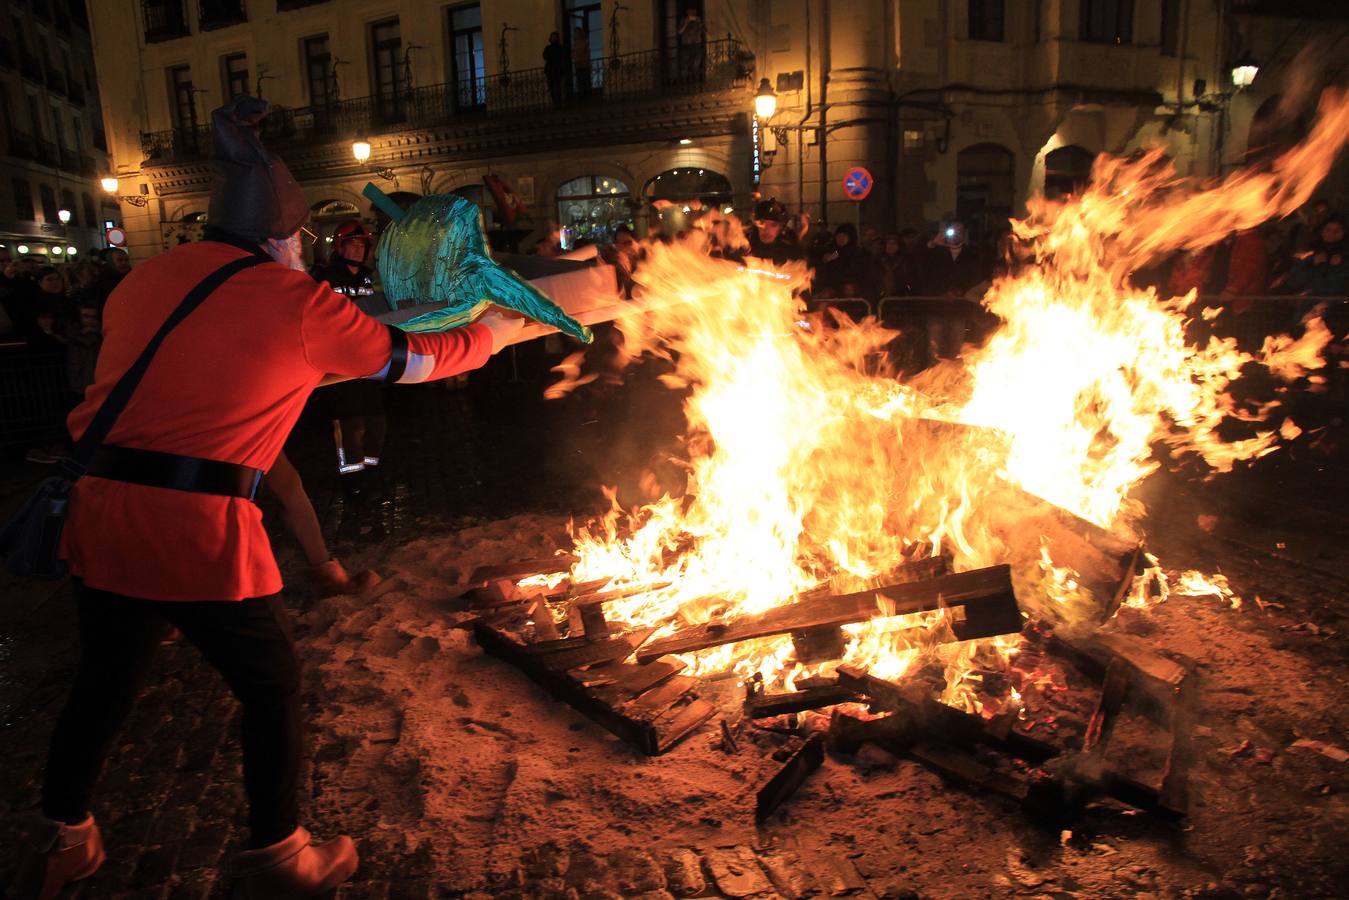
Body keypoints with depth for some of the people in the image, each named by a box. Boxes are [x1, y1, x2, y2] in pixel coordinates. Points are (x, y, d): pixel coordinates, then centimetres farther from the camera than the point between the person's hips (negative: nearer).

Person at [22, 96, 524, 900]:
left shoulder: (144, 279, 11)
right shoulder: (298, 300, -4)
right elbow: (414, 360, 6)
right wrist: (497, 330, 23)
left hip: (103, 510, 7)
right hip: (201, 529, -6)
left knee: (104, 684, 24)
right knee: (273, 688, 13)